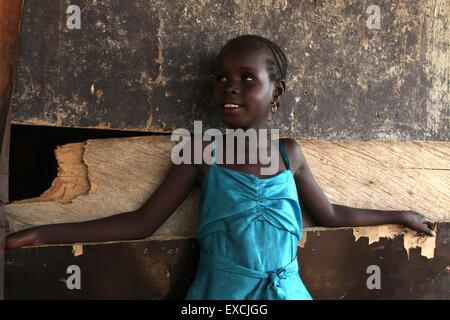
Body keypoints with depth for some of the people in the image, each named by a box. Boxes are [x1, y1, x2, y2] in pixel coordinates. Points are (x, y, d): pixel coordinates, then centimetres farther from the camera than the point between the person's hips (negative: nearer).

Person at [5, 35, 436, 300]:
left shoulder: (289, 152, 0)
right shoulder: (202, 153, -7)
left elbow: (329, 215, 14)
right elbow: (143, 222, -8)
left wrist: (400, 215, 21)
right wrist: (44, 233, -13)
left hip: (283, 289, 2)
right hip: (220, 292, -2)